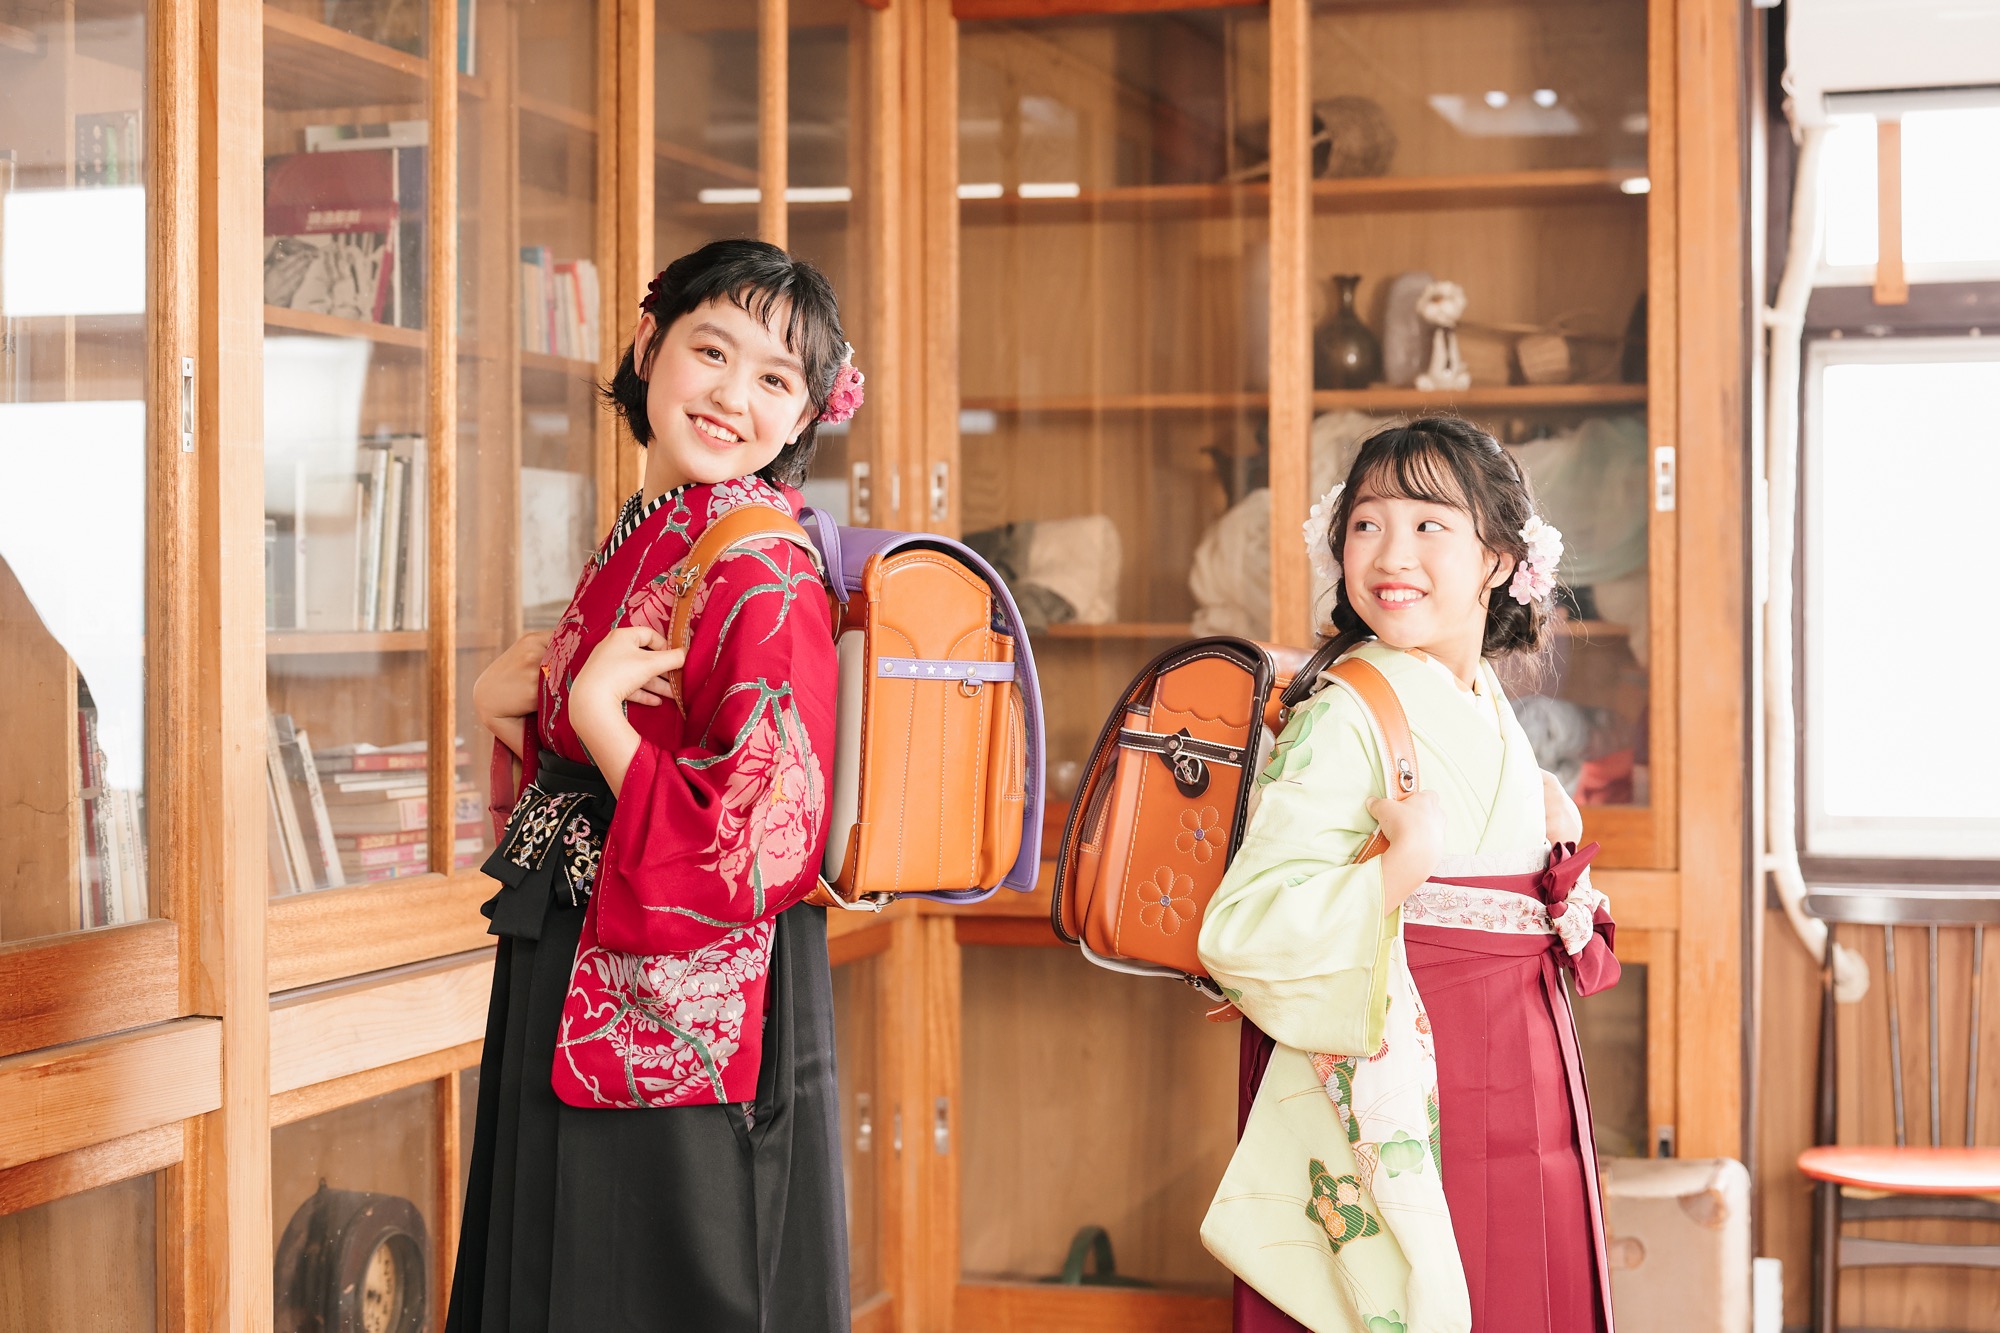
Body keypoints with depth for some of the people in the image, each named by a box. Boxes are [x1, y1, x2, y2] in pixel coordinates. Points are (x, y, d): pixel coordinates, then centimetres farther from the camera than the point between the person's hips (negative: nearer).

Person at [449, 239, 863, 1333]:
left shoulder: (764, 585, -17)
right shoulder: (634, 546, 9)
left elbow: (762, 860, -24)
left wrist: (596, 712, -19)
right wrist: (514, 709, -1)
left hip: (686, 1036, -9)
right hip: (568, 1011, 9)